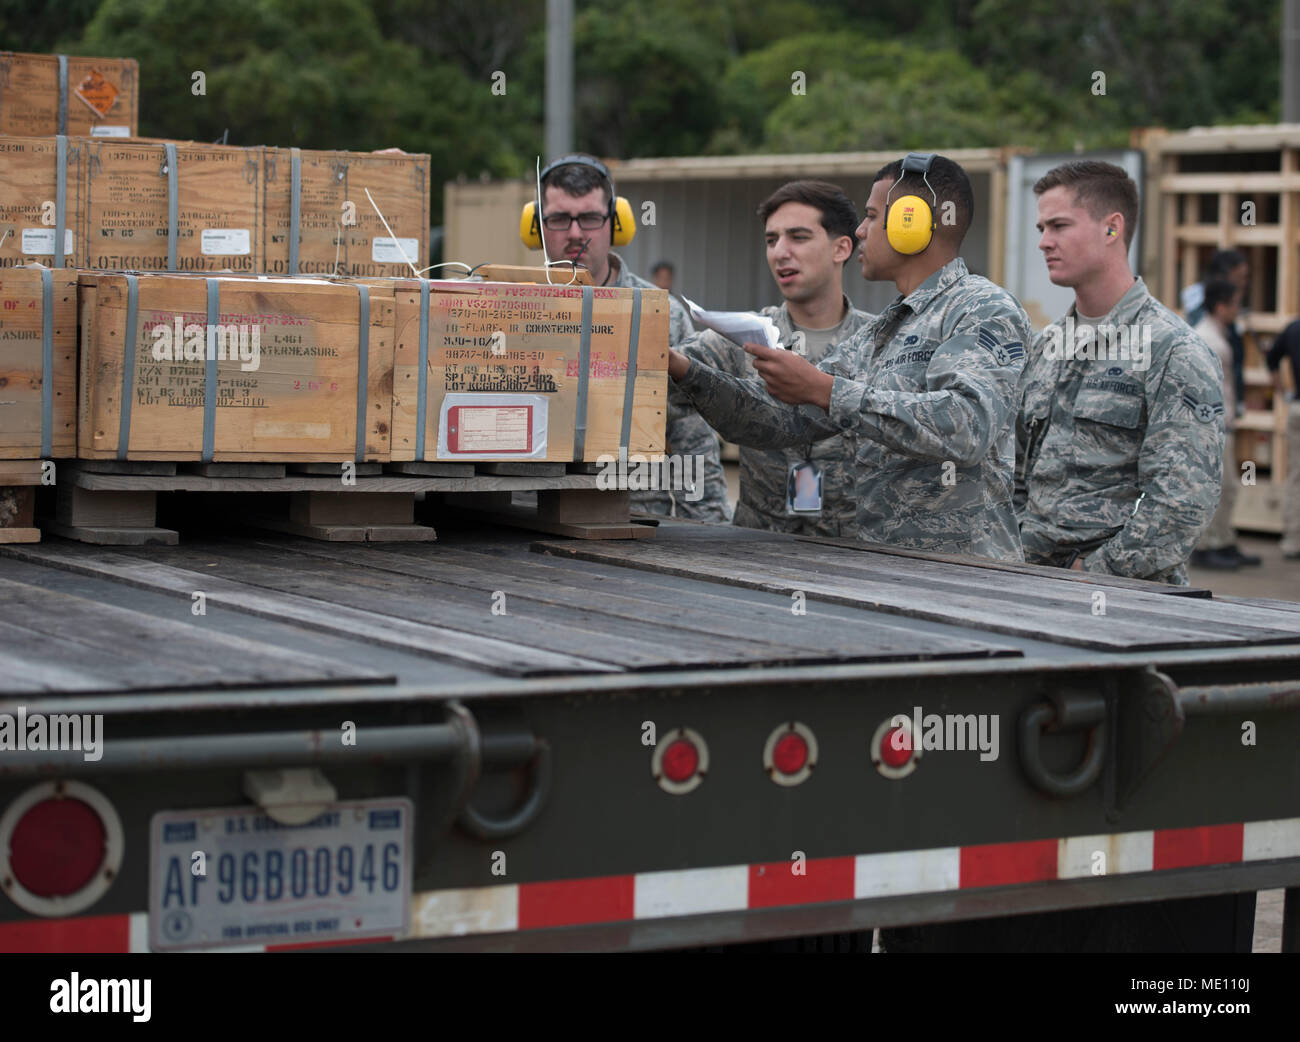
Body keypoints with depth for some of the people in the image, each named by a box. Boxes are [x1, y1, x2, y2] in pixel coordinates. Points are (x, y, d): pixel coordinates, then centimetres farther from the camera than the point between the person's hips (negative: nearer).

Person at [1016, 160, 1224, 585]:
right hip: (1036, 580, 5)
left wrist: (1093, 572, -12)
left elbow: (1183, 502, -12)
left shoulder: (1175, 352, -5)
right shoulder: (1046, 347, 17)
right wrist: (1022, 559, 9)